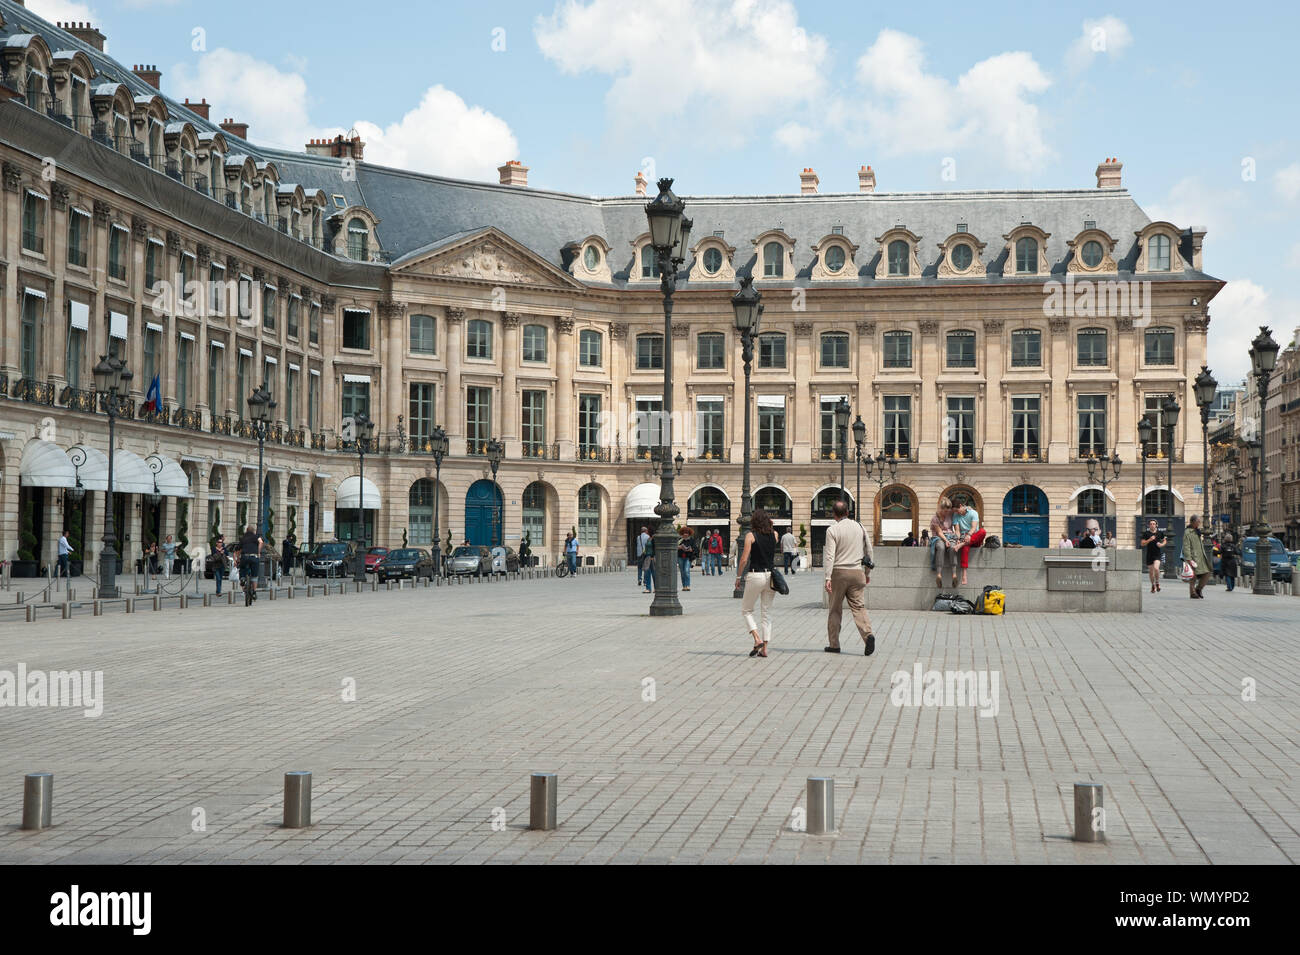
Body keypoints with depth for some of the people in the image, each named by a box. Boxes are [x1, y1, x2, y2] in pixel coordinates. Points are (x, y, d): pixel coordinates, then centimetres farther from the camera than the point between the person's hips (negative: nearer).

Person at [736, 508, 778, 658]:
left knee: (746, 610, 11)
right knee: (766, 613, 9)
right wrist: (769, 525, 23)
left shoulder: (751, 535, -7)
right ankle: (764, 648, 5)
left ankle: (757, 639, -7)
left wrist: (738, 577, 1)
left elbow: (744, 559, -11)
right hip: (771, 575, 4)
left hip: (755, 575, -4)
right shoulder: (774, 535, 5)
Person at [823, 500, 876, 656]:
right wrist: (867, 573, 24)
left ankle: (834, 644, 12)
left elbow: (829, 555, -13)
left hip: (839, 572, -3)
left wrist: (827, 577, -16)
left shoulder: (832, 530, -6)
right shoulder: (859, 527, 9)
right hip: (857, 572, 3)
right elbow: (869, 551, 14)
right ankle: (868, 634, -22)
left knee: (835, 609, 8)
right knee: (858, 606, 2)